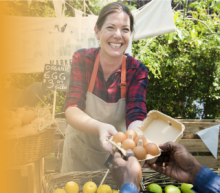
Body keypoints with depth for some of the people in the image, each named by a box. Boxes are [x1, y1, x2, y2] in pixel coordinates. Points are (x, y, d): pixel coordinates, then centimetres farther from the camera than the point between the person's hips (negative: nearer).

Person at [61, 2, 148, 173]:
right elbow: (72, 109, -28)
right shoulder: (82, 59, -19)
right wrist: (99, 127, -49)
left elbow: (136, 116, -26)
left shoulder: (136, 70, -17)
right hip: (80, 152, 0)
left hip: (117, 152, 0)